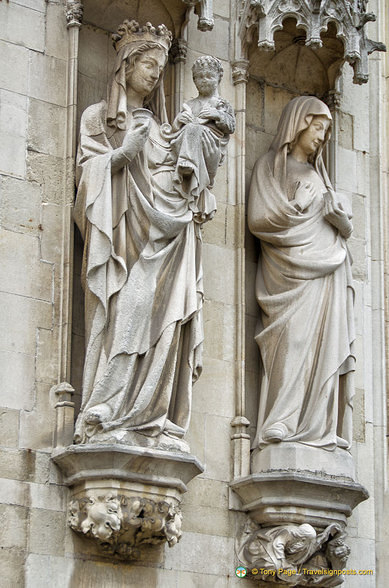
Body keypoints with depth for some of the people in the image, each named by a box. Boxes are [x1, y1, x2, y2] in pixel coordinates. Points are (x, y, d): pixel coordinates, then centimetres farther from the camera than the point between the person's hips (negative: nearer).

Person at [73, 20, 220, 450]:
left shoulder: (158, 127, 27)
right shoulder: (99, 116, 14)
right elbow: (87, 169, 1)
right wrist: (122, 154, -15)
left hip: (160, 234, 5)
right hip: (121, 231, -5)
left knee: (162, 321, -10)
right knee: (124, 314, -20)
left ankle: (152, 422, -15)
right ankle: (107, 421, -23)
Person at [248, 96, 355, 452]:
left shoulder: (317, 174, 26)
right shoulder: (270, 167, 9)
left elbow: (346, 228, 21)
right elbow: (259, 220, -6)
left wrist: (334, 208, 1)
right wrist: (305, 205, -1)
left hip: (324, 275, 5)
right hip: (288, 273, -5)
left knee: (322, 345, -7)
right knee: (291, 342, -18)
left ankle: (319, 431, -13)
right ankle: (283, 431, -23)